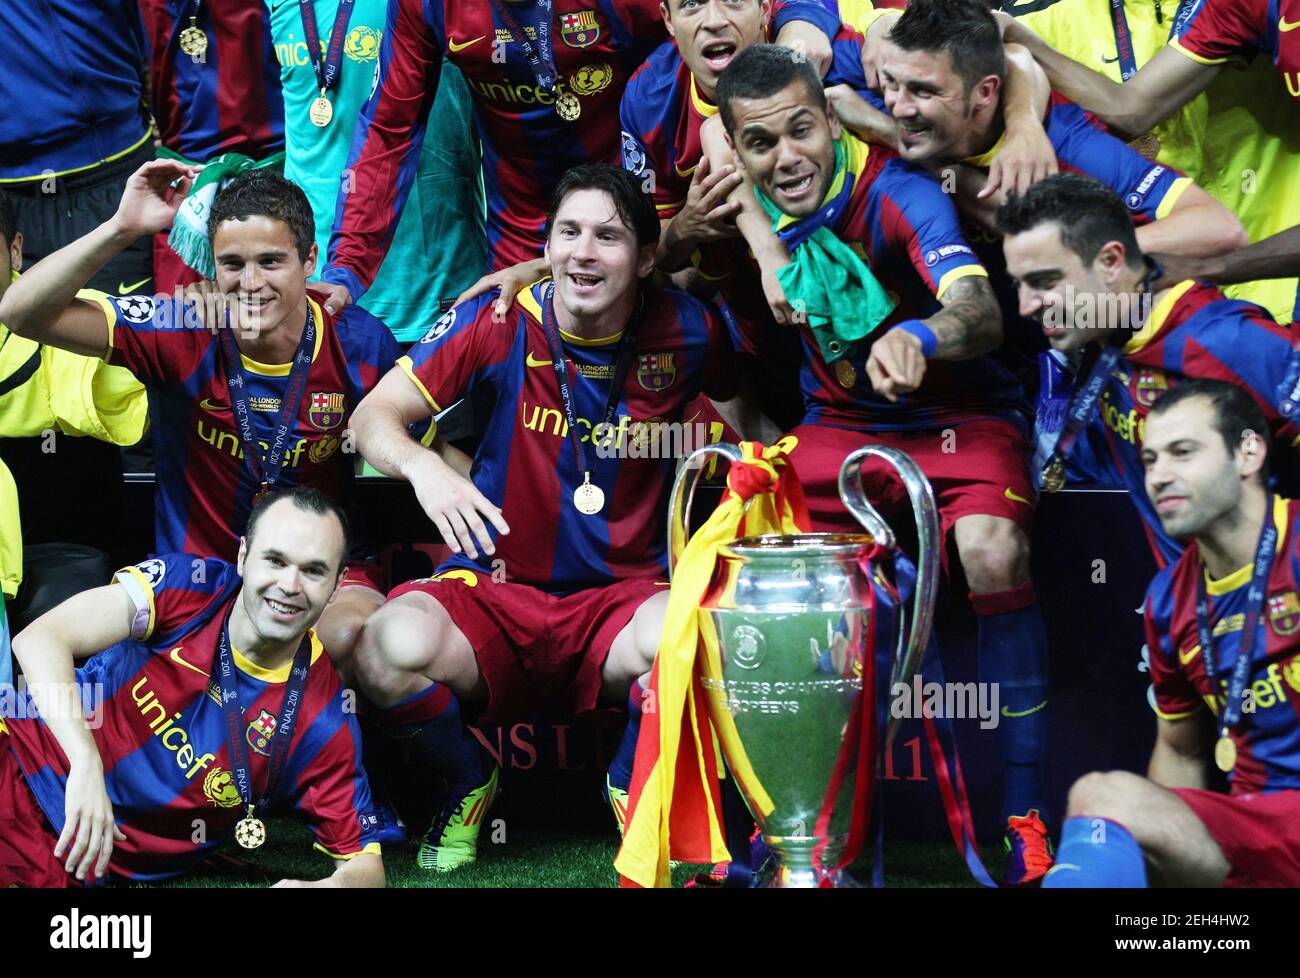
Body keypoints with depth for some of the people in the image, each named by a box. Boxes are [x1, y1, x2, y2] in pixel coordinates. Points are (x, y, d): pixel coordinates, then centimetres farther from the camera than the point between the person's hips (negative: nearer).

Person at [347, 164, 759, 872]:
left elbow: (752, 428, 13)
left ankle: (632, 785, 1)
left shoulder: (686, 332, -3)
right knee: (393, 647, -34)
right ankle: (469, 783, 4)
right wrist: (422, 467, -29)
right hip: (495, 589, 0)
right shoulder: (498, 320, -7)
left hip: (622, 595, 0)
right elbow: (374, 415, -6)